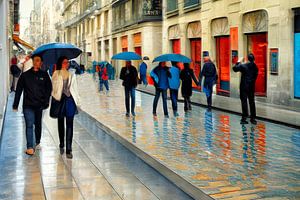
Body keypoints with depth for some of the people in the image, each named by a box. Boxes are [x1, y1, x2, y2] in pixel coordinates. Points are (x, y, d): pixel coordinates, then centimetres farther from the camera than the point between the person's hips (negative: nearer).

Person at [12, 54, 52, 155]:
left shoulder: (44, 75, 3)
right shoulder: (25, 75, 2)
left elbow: (49, 89, 8)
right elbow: (19, 90, 4)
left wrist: (46, 101, -1)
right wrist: (15, 104, 2)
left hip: (39, 105, 2)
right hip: (28, 105, -1)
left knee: (38, 124, 16)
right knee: (29, 125, -9)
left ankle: (37, 142, 35)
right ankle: (30, 147, -9)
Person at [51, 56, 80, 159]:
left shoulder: (72, 74, 10)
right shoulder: (56, 74, 1)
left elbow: (74, 87, 13)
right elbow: (53, 87, -2)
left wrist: (77, 100, 8)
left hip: (70, 100, 1)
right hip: (60, 100, -1)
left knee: (70, 124, -5)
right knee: (61, 123, 13)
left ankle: (68, 149, -6)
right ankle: (61, 145, 30)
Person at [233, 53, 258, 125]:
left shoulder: (243, 66, -12)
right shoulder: (255, 67, 1)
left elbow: (235, 69, -3)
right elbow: (255, 76, 7)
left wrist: (238, 62, 7)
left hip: (244, 87, -4)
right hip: (252, 87, 4)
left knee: (244, 102, -2)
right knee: (252, 102, 11)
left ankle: (244, 118, -4)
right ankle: (253, 118, 15)